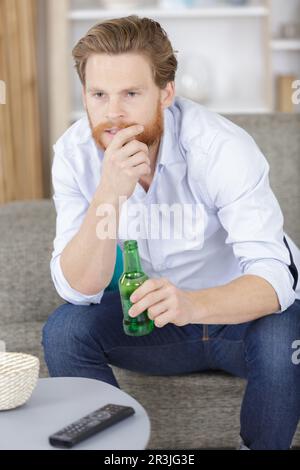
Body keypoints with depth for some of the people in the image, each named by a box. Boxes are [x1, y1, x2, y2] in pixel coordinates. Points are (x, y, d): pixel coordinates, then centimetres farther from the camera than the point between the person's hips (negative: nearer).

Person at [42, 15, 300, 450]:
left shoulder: (223, 147, -25)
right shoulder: (75, 153, -15)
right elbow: (79, 289, -20)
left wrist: (193, 304, -50)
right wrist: (109, 194, -36)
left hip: (242, 311, -2)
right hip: (153, 315, 3)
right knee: (64, 330, -21)